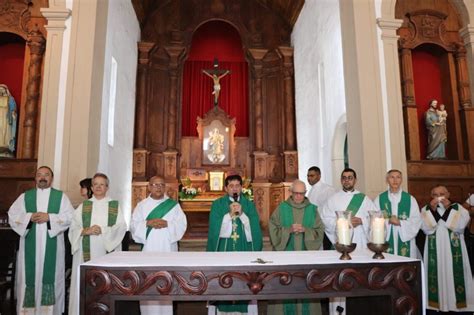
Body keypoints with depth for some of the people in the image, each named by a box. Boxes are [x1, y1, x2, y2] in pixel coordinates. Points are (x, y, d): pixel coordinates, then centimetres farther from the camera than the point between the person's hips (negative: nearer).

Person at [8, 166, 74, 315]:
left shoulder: (61, 196, 7)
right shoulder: (25, 196, 12)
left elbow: (70, 216, -3)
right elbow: (12, 215, 4)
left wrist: (49, 217, -14)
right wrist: (29, 217, -12)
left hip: (52, 246, -1)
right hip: (30, 246, 2)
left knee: (51, 275, -1)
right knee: (29, 275, 2)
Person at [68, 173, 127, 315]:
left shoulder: (115, 206, 8)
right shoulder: (83, 206, 12)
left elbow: (121, 228, -3)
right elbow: (73, 228, 4)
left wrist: (103, 230, -16)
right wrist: (86, 231, -15)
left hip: (107, 251, -1)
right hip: (86, 252, 1)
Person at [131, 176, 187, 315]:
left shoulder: (173, 205, 6)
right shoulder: (141, 205, 9)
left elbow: (182, 225, -1)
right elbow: (133, 225, 2)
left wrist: (166, 224, -17)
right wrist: (148, 223, -15)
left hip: (167, 249, -1)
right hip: (148, 249, 1)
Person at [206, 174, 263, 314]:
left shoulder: (249, 205, 7)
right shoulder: (217, 205, 3)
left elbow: (254, 228, -2)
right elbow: (215, 228, -7)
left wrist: (242, 214, -15)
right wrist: (230, 214, -17)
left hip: (244, 250, 1)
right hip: (224, 249, -1)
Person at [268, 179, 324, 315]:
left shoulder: (312, 209, 6)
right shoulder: (282, 208, 1)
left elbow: (320, 231, 3)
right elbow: (273, 230, -2)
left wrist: (305, 230, -14)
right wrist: (289, 230, -17)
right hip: (286, 254, -1)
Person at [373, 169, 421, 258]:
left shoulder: (410, 199, 8)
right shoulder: (379, 199, 5)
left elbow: (416, 220, 2)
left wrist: (400, 222, -11)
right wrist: (388, 221, -16)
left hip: (405, 240, 1)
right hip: (386, 241, -1)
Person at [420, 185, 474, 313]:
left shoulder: (457, 208, 5)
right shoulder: (426, 209, 5)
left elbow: (460, 225, -11)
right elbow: (426, 228, -9)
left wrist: (448, 208, -15)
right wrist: (432, 209, -15)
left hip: (454, 251, 0)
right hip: (435, 251, 0)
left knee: (454, 276, 0)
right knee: (436, 276, 0)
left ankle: (457, 304, 11)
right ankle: (436, 304, 8)